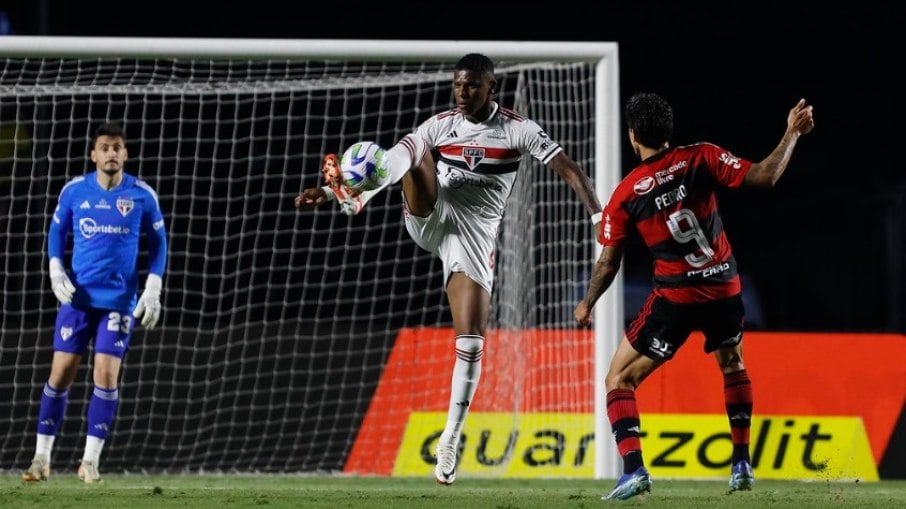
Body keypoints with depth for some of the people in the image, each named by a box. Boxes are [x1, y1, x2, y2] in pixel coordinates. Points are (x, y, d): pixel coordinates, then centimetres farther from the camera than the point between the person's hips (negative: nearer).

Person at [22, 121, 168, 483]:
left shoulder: (142, 195, -3)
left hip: (120, 300, -1)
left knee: (106, 375, -10)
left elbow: (158, 242, 6)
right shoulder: (74, 191, 0)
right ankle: (42, 458, 7)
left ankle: (90, 460, 0)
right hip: (77, 296, 1)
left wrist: (153, 290, -2)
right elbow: (57, 230, 13)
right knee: (60, 373, -2)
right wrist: (55, 270, -3)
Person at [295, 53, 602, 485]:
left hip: (473, 235, -2)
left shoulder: (518, 130, -1)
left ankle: (450, 440, 0)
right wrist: (327, 191, 2)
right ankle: (352, 193, -52)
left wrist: (598, 218, -22)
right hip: (429, 217, 2)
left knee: (471, 342, -9)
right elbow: (390, 159, 8)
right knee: (415, 151, -25)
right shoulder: (440, 125, 6)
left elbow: (567, 169, -8)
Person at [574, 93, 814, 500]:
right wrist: (793, 134, 2)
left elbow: (608, 264, 0)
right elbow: (764, 176, -10)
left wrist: (587, 304, 16)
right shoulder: (701, 159, -6)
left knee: (618, 381, 6)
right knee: (733, 366, 31)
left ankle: (633, 469, -14)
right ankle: (741, 465, 28)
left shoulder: (625, 195, -6)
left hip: (675, 297, -3)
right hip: (724, 288, 3)